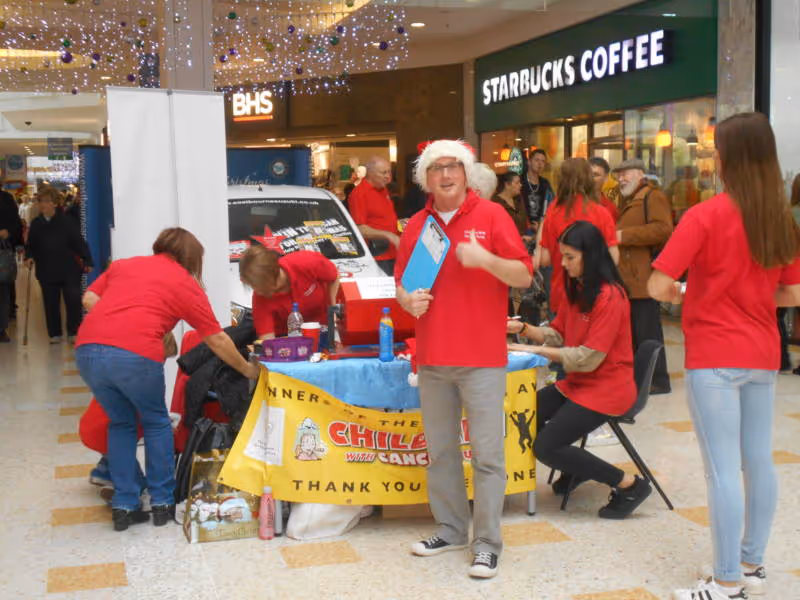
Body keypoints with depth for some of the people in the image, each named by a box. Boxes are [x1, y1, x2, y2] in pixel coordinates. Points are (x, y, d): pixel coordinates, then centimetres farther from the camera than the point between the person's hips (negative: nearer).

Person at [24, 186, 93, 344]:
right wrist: (29, 257, -4)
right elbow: (31, 245, 15)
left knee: (73, 301, -4)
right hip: (47, 271, 3)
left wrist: (87, 261, -10)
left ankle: (74, 332, 9)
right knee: (51, 304, 7)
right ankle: (55, 333, 19)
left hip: (69, 270, -3)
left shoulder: (66, 222, -5)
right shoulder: (36, 224, 6)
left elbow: (79, 242, -6)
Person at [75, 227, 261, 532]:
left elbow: (88, 300, 18)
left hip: (87, 349, 4)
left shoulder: (123, 264, 27)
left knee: (121, 423, 24)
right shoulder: (186, 284, 15)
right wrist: (247, 369, 30)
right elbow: (217, 340, 17)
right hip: (136, 355, -4)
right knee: (156, 423, 21)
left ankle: (124, 506, 23)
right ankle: (162, 502, 24)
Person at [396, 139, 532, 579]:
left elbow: (524, 277, -4)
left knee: (487, 454, -2)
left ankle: (487, 542, 6)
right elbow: (401, 282, 16)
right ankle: (450, 528, 26)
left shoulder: (491, 216, -2)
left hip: (482, 358, -4)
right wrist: (407, 300, -7)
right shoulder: (417, 225, 9)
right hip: (431, 358, 4)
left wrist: (485, 258, -21)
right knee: (440, 450, 12)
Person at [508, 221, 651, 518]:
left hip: (606, 388, -9)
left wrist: (537, 350, -18)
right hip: (577, 382, 9)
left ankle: (629, 485, -5)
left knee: (546, 447, -16)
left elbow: (589, 358, -22)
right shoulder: (577, 290, 10)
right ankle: (576, 468, 19)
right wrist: (523, 328, -5)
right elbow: (557, 335, 11)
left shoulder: (610, 296, -20)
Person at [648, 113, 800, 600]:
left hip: (715, 357, -6)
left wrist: (680, 292, 3)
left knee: (724, 469, -2)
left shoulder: (707, 215, -14)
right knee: (760, 462, 14)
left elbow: (657, 286, -17)